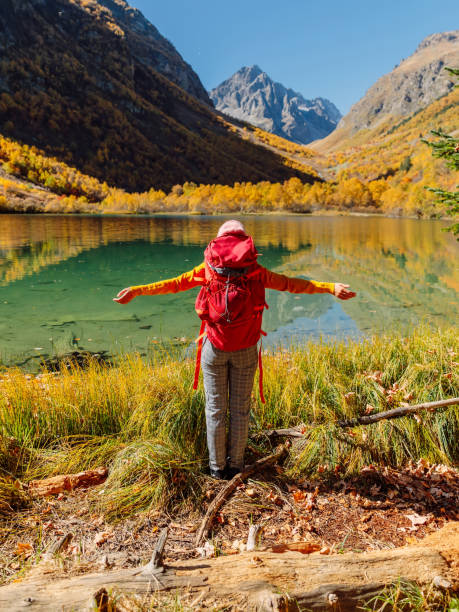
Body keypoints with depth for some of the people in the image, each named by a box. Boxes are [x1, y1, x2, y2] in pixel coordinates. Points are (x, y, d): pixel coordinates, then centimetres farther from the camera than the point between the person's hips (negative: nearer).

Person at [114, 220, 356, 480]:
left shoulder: (208, 267, 3)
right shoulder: (255, 270, 3)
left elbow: (174, 284, 4)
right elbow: (290, 283, 3)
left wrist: (136, 290, 12)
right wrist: (331, 287, 8)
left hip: (214, 347, 0)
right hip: (245, 350, 0)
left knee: (215, 407, 10)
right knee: (241, 408, 11)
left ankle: (217, 467, 20)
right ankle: (236, 465, 22)